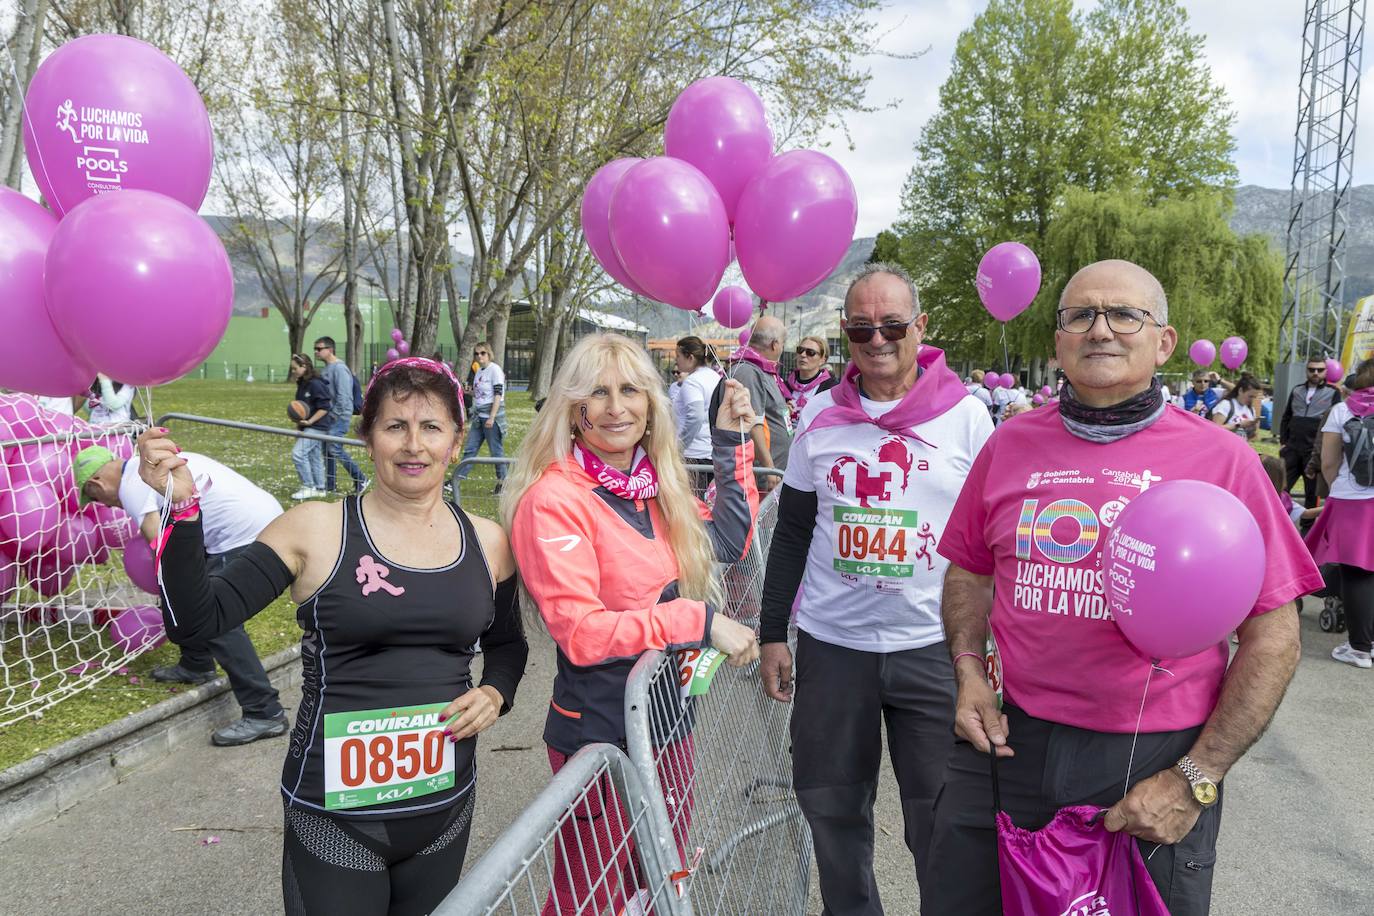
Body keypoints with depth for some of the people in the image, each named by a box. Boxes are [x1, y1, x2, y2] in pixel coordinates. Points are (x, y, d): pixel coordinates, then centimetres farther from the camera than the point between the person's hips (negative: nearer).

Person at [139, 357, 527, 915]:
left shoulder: (487, 543, 0)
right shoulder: (316, 529, -9)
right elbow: (195, 621, -11)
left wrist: (494, 693, -4)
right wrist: (182, 508, -23)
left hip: (446, 807, 4)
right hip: (334, 816, -3)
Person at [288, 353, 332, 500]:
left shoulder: (315, 384, -16)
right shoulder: (302, 384, 12)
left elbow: (325, 407, -18)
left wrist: (309, 421, -21)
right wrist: (299, 422, 12)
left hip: (316, 426, -9)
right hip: (308, 427, 9)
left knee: (298, 453, -13)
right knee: (314, 456, 13)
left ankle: (308, 487, -5)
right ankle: (320, 489, 20)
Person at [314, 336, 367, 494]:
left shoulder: (339, 368, -14)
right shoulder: (325, 369, 16)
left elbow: (343, 395, -19)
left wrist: (340, 416, -19)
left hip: (340, 417, -9)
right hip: (329, 416, 9)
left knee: (334, 448, -14)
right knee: (326, 449, 9)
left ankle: (360, 478, -3)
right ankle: (329, 485, 17)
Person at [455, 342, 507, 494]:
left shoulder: (495, 369, -10)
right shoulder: (479, 370, 14)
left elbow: (498, 395, -16)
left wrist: (491, 417, -20)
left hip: (492, 414, -8)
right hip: (479, 415, 8)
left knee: (496, 449, -1)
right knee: (470, 448, 6)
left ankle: (502, 480, 10)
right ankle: (458, 478, 8)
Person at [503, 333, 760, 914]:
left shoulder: (656, 485, 3)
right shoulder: (554, 499, -19)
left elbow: (729, 543, 16)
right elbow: (579, 633, -24)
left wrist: (732, 446, 10)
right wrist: (697, 621, -27)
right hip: (599, 731, -7)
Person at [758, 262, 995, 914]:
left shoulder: (966, 415, -2)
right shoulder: (820, 415, 3)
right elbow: (791, 533, 9)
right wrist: (772, 633, 7)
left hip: (933, 646, -2)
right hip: (830, 644, 2)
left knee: (940, 817, 6)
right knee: (831, 806, 13)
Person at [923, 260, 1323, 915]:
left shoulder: (1222, 459, -6)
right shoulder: (1010, 445, 4)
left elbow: (1273, 636, -6)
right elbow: (969, 570, 15)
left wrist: (1195, 779, -10)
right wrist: (969, 671, -1)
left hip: (1154, 762, -2)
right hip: (1007, 739, 3)